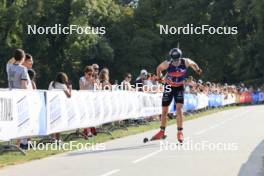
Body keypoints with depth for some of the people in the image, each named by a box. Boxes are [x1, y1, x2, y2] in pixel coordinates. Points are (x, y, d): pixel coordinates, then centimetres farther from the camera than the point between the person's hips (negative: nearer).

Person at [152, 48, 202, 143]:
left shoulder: (186, 62, -21)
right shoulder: (167, 64, -22)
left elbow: (193, 64, 3)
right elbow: (159, 68, -1)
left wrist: (198, 70, 16)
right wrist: (159, 78, 6)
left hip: (180, 87, -1)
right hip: (169, 87, 1)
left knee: (179, 109, -16)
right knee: (164, 111, 6)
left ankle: (180, 132, -9)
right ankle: (162, 132, 21)